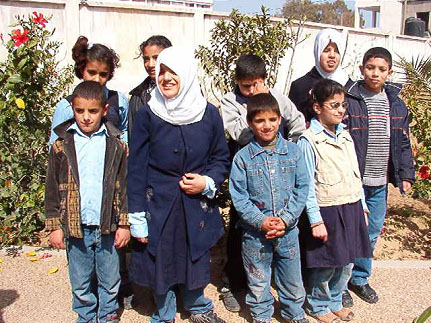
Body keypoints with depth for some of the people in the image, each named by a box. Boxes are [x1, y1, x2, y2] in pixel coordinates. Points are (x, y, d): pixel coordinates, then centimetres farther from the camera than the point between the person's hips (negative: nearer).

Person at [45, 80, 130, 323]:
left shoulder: (116, 146, 0)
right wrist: (54, 226, 2)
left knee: (110, 280, 14)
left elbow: (124, 187, 3)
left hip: (107, 227, 0)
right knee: (80, 283, 14)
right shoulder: (61, 146, 0)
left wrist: (124, 224, 0)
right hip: (75, 228, 0)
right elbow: (53, 190, 4)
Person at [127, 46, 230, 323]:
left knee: (197, 259, 14)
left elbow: (221, 158, 8)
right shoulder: (148, 114, -7)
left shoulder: (209, 113, -3)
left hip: (197, 204, 1)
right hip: (158, 204, -1)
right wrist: (137, 217, -6)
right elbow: (136, 167, -4)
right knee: (161, 261, 10)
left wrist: (208, 182, -12)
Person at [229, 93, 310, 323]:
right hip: (255, 232, -1)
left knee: (292, 278, 17)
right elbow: (238, 196, -7)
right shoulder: (243, 157, -5)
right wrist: (261, 222, -16)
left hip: (288, 229, 2)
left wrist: (286, 218, -12)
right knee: (258, 280, 14)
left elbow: (302, 187, -1)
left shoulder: (293, 151, -1)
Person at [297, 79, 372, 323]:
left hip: (351, 209, 7)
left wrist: (362, 207, 14)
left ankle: (335, 301, 36)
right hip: (327, 212, -6)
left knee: (347, 263, 15)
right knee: (326, 264, 4)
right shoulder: (308, 141, -12)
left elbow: (356, 175, 15)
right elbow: (307, 186, -14)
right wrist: (315, 221, -16)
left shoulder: (345, 136, 9)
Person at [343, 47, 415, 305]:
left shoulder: (397, 104, 8)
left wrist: (406, 175, 7)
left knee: (372, 232, 16)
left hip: (380, 184, 5)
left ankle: (359, 278, 34)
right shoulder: (348, 100, -9)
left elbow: (403, 144, 14)